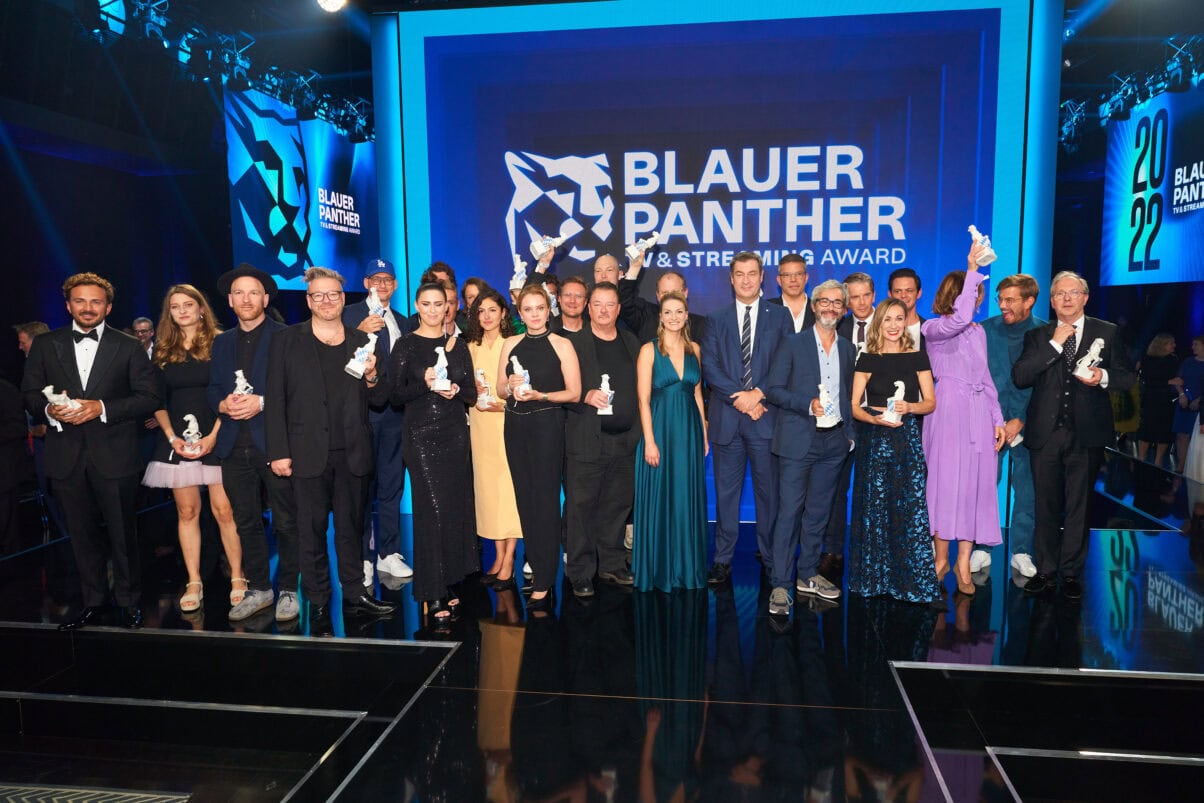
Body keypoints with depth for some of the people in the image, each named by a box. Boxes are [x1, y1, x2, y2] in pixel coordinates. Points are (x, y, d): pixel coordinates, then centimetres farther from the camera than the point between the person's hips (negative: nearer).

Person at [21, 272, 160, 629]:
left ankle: (129, 601, 20)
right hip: (66, 456, 3)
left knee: (122, 532, 6)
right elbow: (30, 392, 10)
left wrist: (102, 408, -16)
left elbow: (149, 397, -4)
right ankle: (93, 602, 25)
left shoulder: (129, 348, 1)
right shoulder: (45, 345, 8)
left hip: (113, 456, -2)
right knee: (83, 534, 12)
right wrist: (49, 410, -12)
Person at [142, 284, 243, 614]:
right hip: (178, 441, 3)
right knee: (186, 511, 5)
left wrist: (213, 436, -12)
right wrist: (172, 437, -3)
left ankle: (237, 578, 4)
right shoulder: (163, 351, 10)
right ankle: (193, 583, 13)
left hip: (215, 438, -3)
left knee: (224, 510, -6)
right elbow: (159, 401, 11)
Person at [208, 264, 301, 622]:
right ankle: (258, 589, 24)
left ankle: (288, 590, 13)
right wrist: (224, 404, -7)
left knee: (286, 522, 1)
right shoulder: (222, 342, 17)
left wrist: (261, 403, -17)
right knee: (246, 522, 11)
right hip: (235, 446, 5)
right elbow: (212, 390, 14)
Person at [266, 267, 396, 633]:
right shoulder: (287, 341, 1)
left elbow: (380, 399, 9)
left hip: (353, 453, 2)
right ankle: (318, 603, 18)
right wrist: (278, 452, -8)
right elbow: (276, 400, -2)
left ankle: (354, 593, 26)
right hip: (308, 453, -2)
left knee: (351, 526, 13)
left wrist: (371, 377, -13)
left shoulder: (360, 341, 8)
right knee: (312, 530, 5)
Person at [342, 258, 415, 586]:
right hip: (362, 411, -5)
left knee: (392, 486, 9)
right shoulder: (350, 315, 2)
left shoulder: (403, 323, 18)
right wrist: (359, 333, -25)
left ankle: (389, 553, 18)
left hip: (394, 413, 5)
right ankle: (362, 558, 6)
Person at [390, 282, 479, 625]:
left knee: (455, 506, 6)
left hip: (455, 433, 4)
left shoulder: (458, 345, 11)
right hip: (421, 434, -4)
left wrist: (456, 390, -10)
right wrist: (424, 384, -19)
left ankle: (449, 582, 20)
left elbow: (472, 393, 11)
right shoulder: (406, 345, 1)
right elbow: (396, 394, -3)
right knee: (433, 509, -9)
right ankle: (434, 596, -2)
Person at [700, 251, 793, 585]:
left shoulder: (779, 316, 8)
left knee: (769, 490, 5)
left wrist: (758, 394, -12)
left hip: (765, 416, -1)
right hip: (726, 417, 1)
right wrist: (739, 396, -10)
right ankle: (722, 559, 13)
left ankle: (770, 557, 17)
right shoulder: (716, 320, 11)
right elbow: (709, 367, 1)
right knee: (726, 491, 5)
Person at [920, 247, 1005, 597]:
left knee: (974, 483, 2)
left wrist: (997, 418, 15)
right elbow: (958, 319, -24)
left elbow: (985, 376, 20)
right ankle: (941, 557, 8)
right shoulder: (932, 328, -1)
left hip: (979, 412, 6)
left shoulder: (978, 331, 18)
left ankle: (963, 564, 8)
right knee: (945, 480, -5)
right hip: (948, 409, -5)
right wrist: (972, 271, -18)